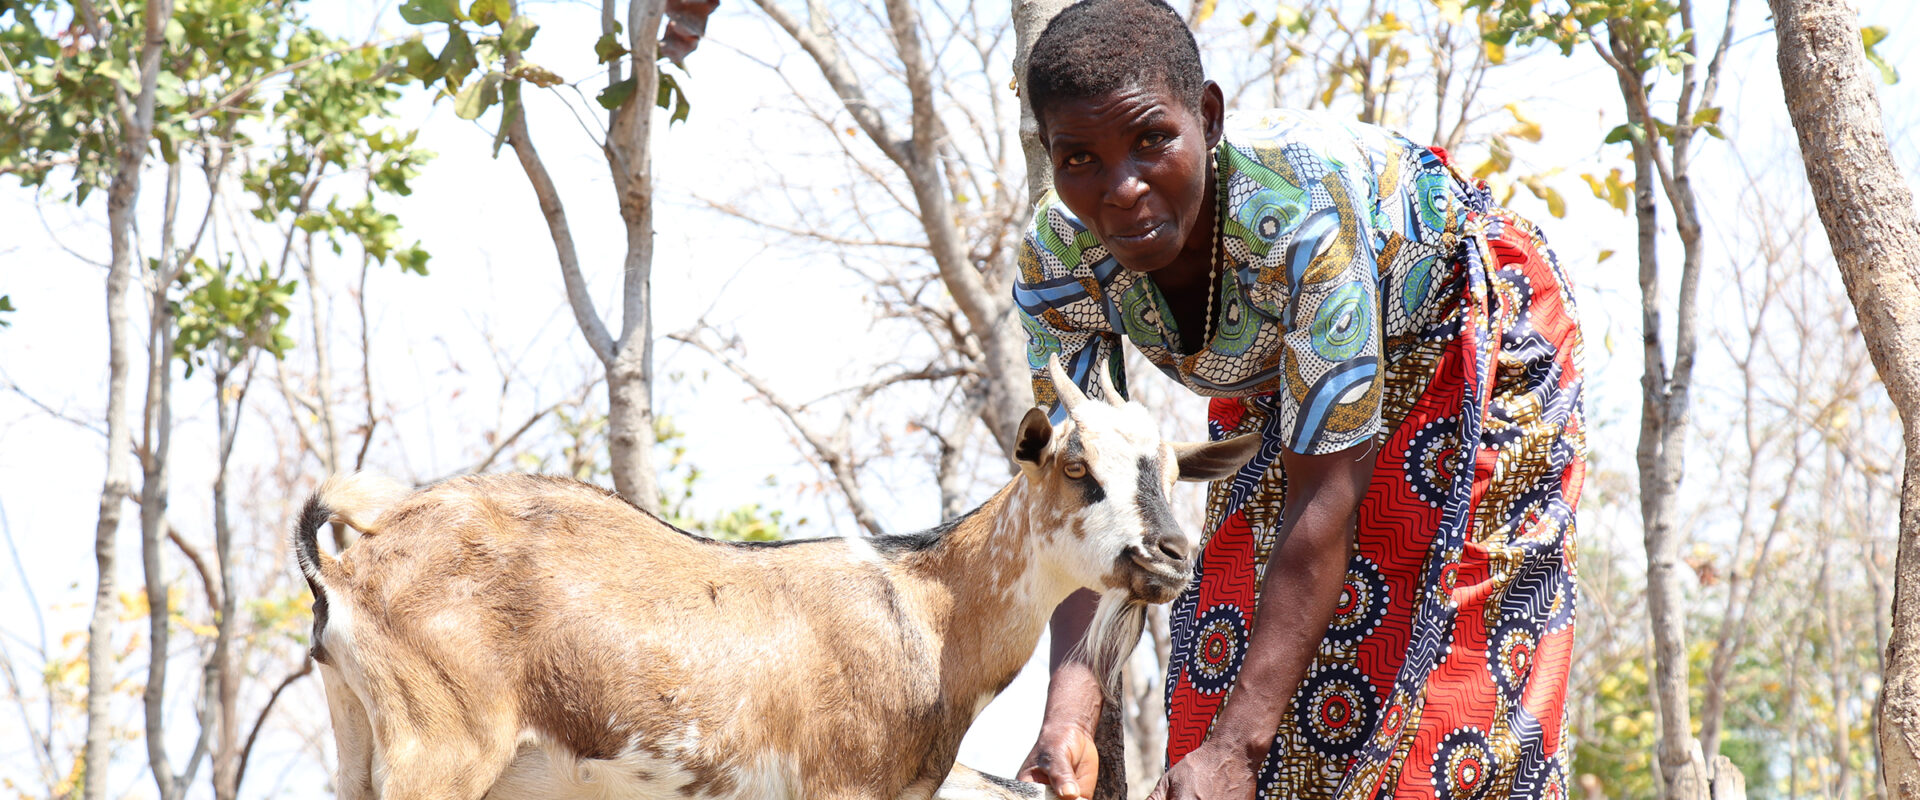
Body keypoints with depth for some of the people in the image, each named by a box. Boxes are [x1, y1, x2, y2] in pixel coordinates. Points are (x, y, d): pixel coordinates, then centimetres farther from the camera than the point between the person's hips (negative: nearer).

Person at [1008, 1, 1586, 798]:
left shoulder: (1300, 201, -41)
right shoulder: (1055, 264, -25)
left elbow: (1323, 494, -39)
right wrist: (1068, 713, -41)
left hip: (1460, 335, -5)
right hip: (1273, 378, 5)